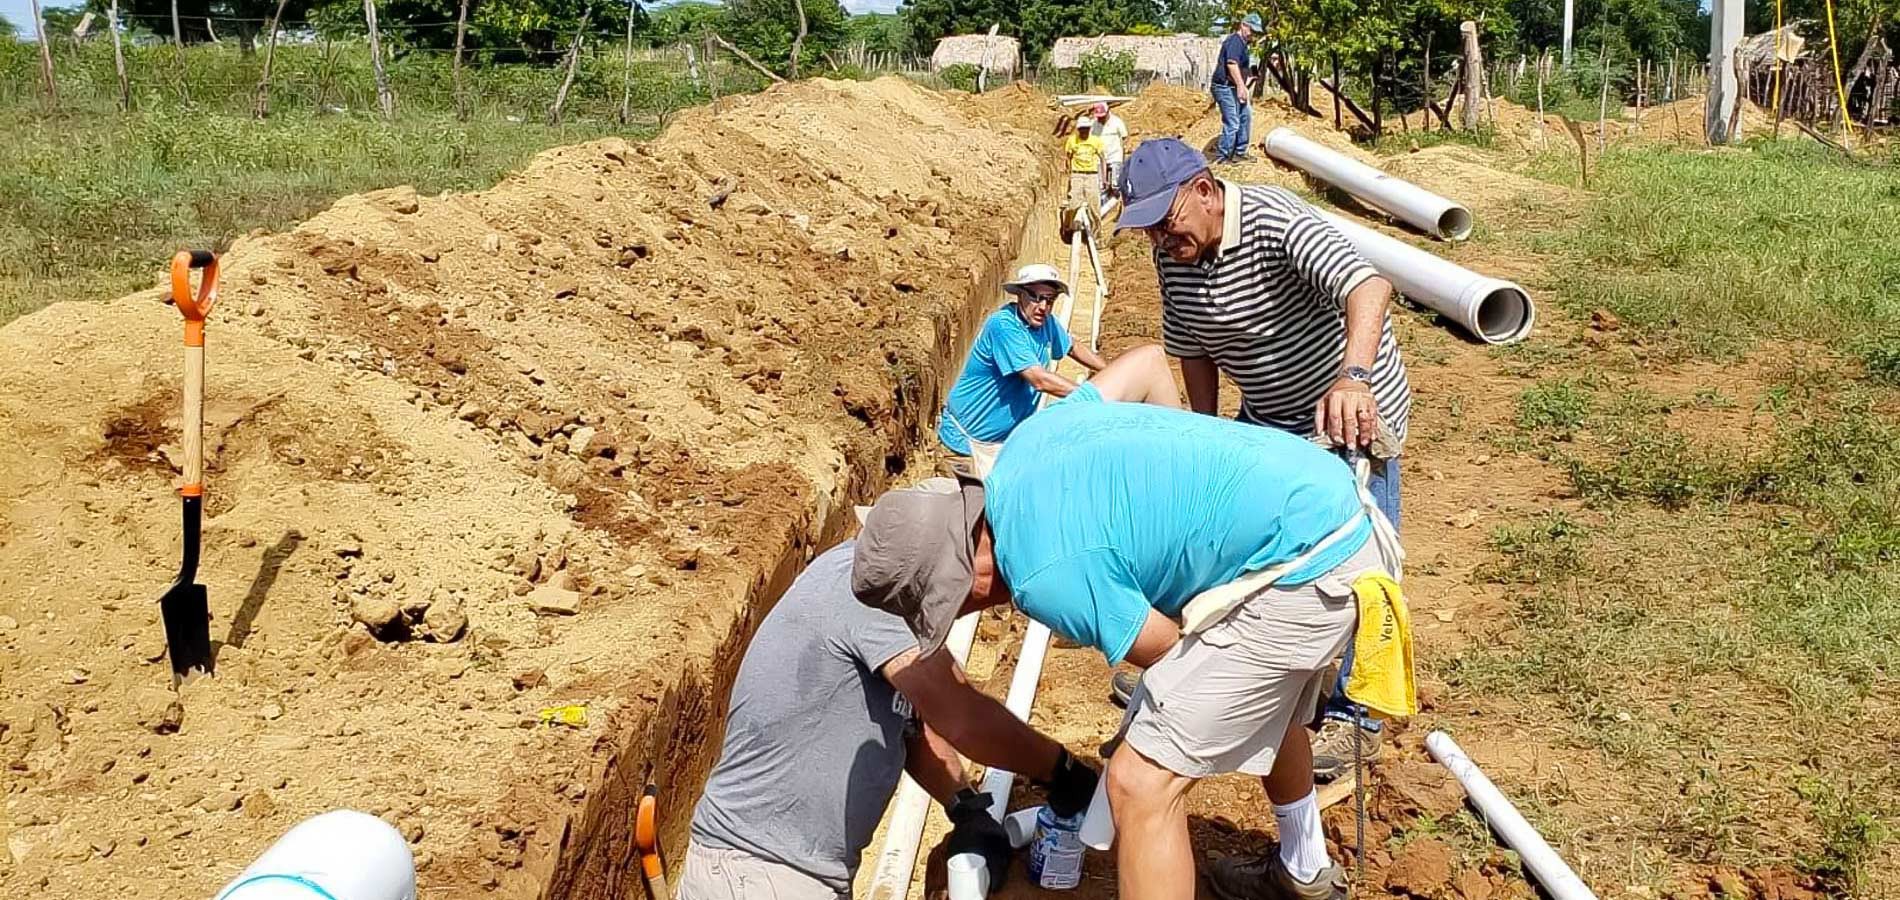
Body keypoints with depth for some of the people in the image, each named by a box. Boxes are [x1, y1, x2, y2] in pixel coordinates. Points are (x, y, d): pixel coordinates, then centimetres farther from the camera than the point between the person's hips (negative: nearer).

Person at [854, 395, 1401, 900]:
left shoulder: (1047, 578, -21)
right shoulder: (1026, 438, 3)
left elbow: (1171, 655, -9)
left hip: (1304, 567, -10)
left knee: (1142, 784, -8)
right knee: (1263, 700, 35)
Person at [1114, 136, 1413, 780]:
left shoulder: (1277, 223, -31)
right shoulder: (1173, 252, -8)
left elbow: (1369, 286, -47)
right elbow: (1192, 349, 3)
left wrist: (1353, 377, -64)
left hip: (1354, 411, -7)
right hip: (1266, 417, 7)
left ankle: (1354, 717, 11)